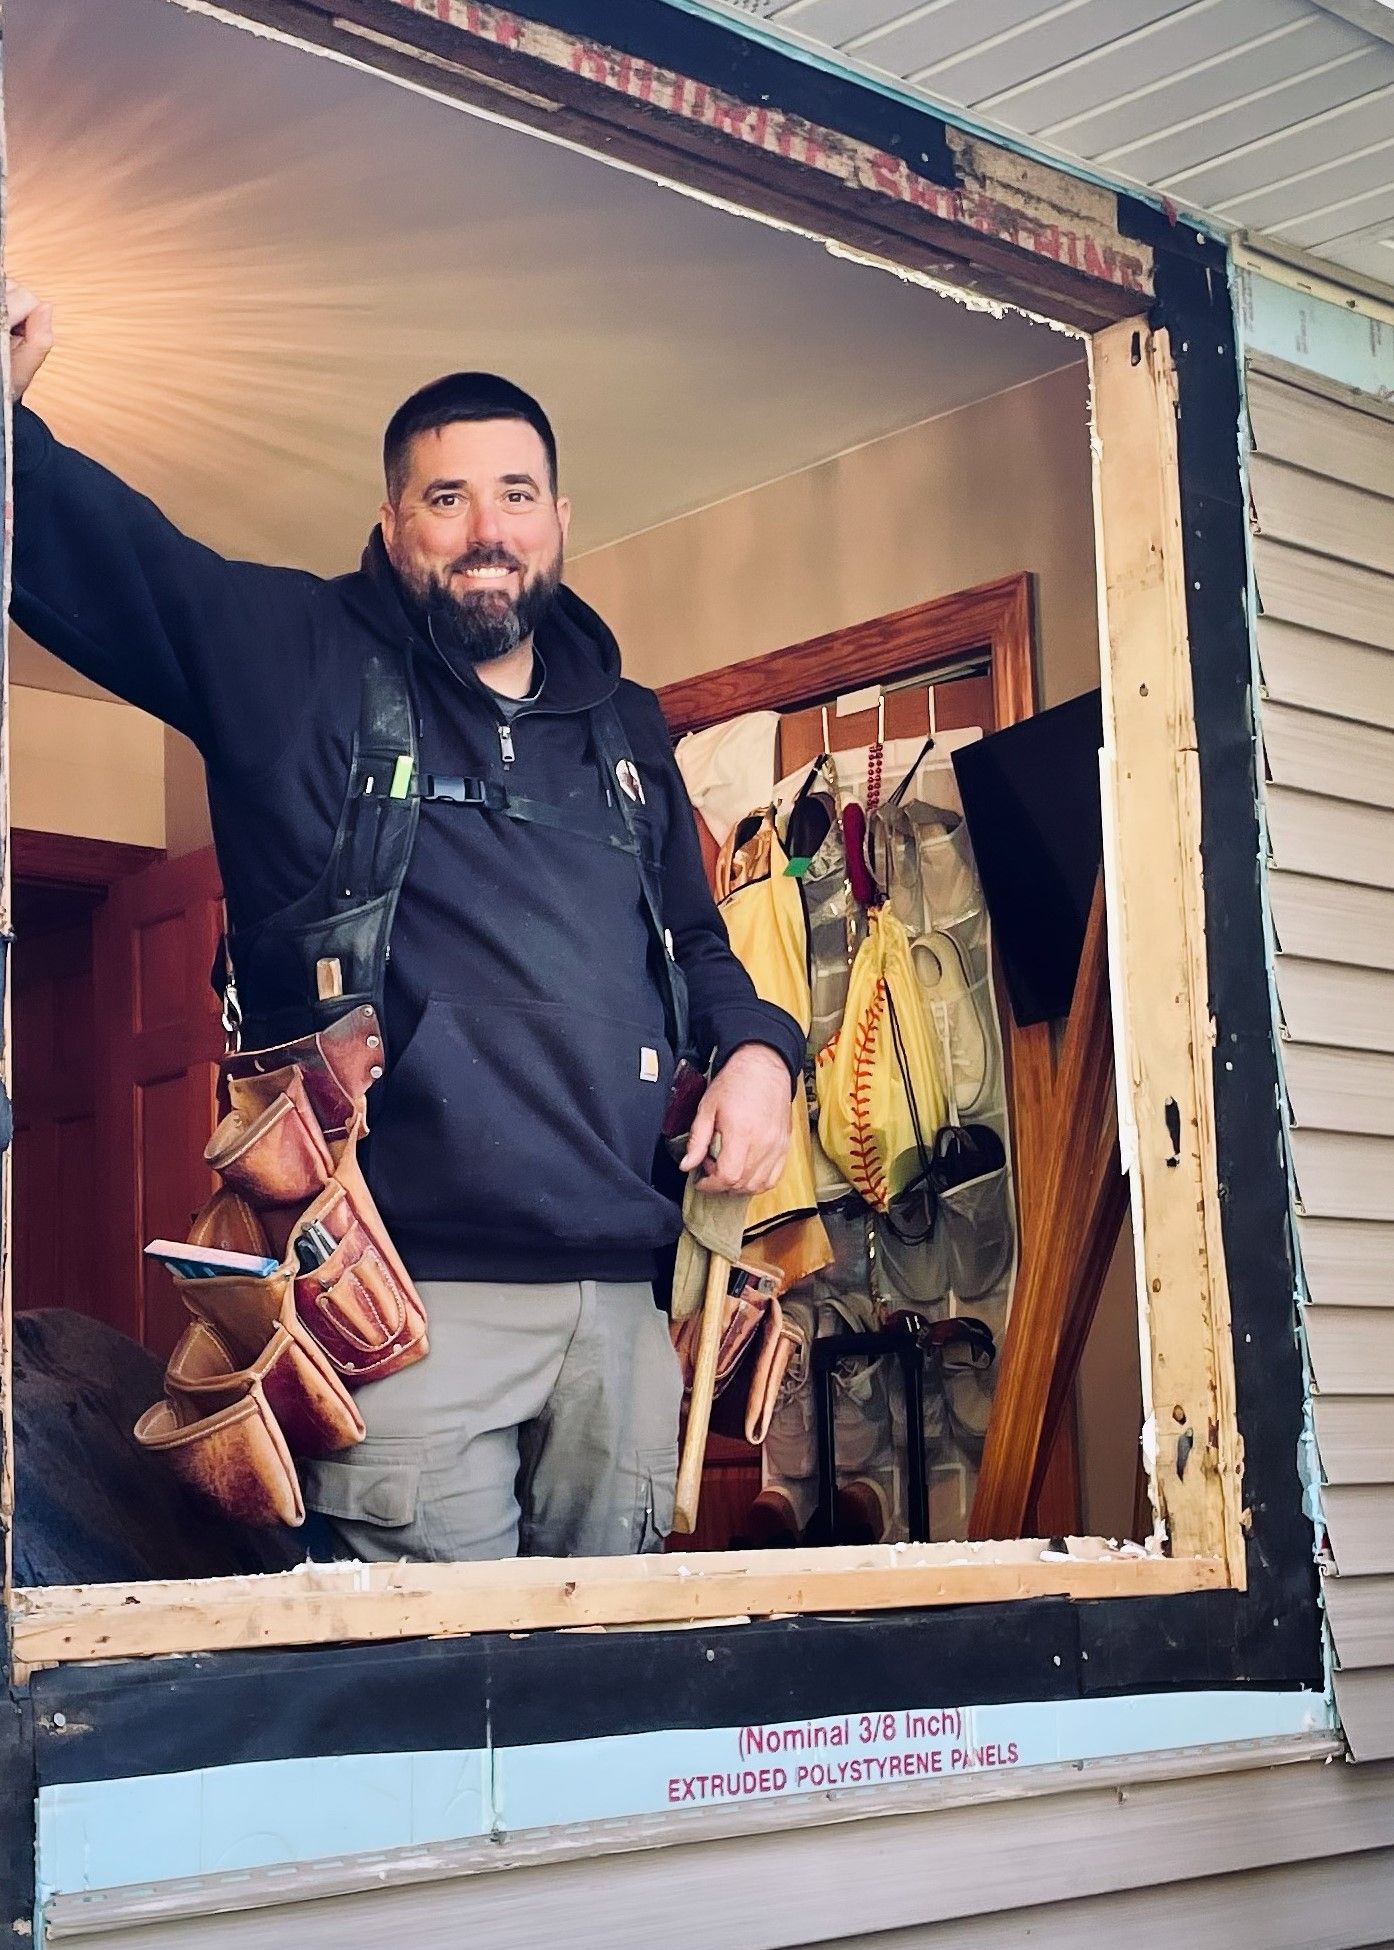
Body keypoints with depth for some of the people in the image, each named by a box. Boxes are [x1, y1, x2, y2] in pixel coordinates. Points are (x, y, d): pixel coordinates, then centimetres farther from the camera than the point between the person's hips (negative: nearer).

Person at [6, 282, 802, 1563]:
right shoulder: (292, 662, 4)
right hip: (410, 1286, -5)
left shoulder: (626, 727, 20)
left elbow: (695, 937, 30)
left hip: (620, 1296, 5)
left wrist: (755, 1046, 9)